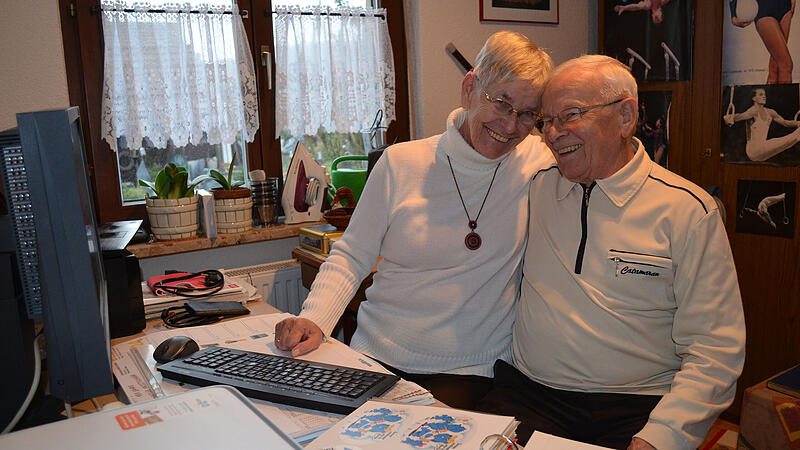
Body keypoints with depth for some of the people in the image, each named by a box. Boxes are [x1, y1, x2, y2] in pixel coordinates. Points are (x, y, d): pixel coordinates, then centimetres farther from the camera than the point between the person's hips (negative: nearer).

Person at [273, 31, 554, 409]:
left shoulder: (538, 162, -1)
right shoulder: (401, 163, -2)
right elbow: (350, 257, 2)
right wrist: (314, 319, -13)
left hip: (469, 373, 0)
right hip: (378, 356, 1)